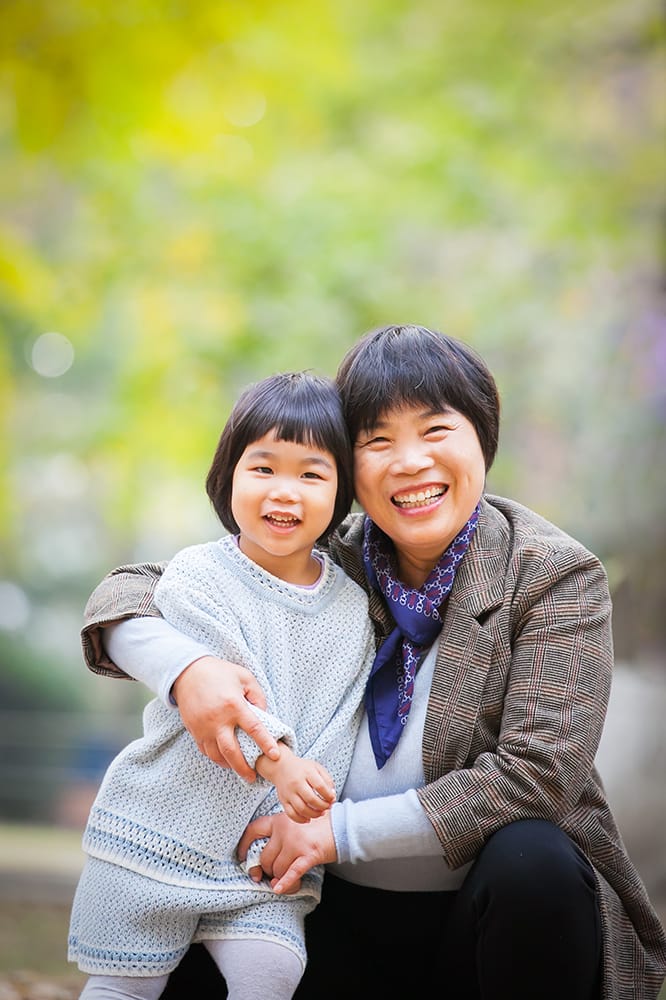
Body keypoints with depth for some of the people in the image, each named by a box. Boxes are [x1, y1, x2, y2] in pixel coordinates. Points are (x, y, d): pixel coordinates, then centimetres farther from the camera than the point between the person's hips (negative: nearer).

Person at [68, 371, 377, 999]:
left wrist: (300, 818, -13)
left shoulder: (353, 606, 3)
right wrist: (278, 760, -33)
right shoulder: (196, 576, -8)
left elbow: (338, 726, -1)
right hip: (162, 825, -2)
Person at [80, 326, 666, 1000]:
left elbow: (536, 774, -21)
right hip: (345, 915, 3)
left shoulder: (553, 576, -10)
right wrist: (186, 668, -22)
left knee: (528, 859, -34)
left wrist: (342, 830, -23)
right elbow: (129, 591, 2)